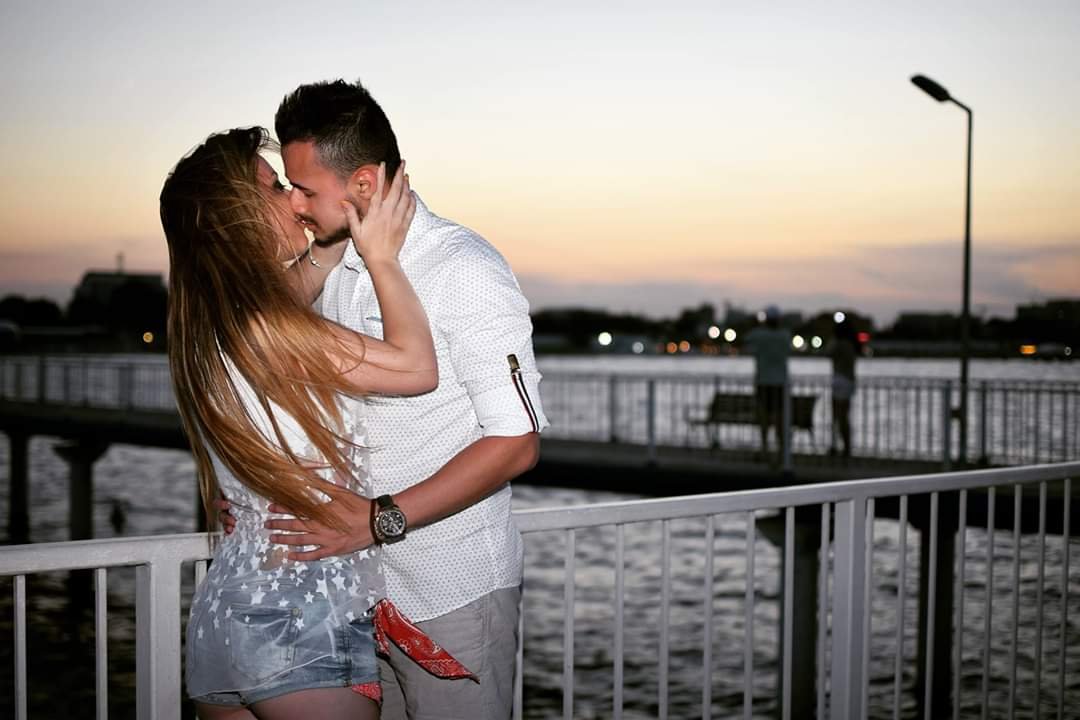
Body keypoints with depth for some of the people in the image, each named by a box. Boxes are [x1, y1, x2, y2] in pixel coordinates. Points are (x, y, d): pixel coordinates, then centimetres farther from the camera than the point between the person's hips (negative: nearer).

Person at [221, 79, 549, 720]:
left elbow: (516, 442, -20)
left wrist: (382, 520, -23)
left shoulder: (465, 271, -17)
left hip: (453, 594, -7)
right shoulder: (332, 269, 7)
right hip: (358, 583, 7)